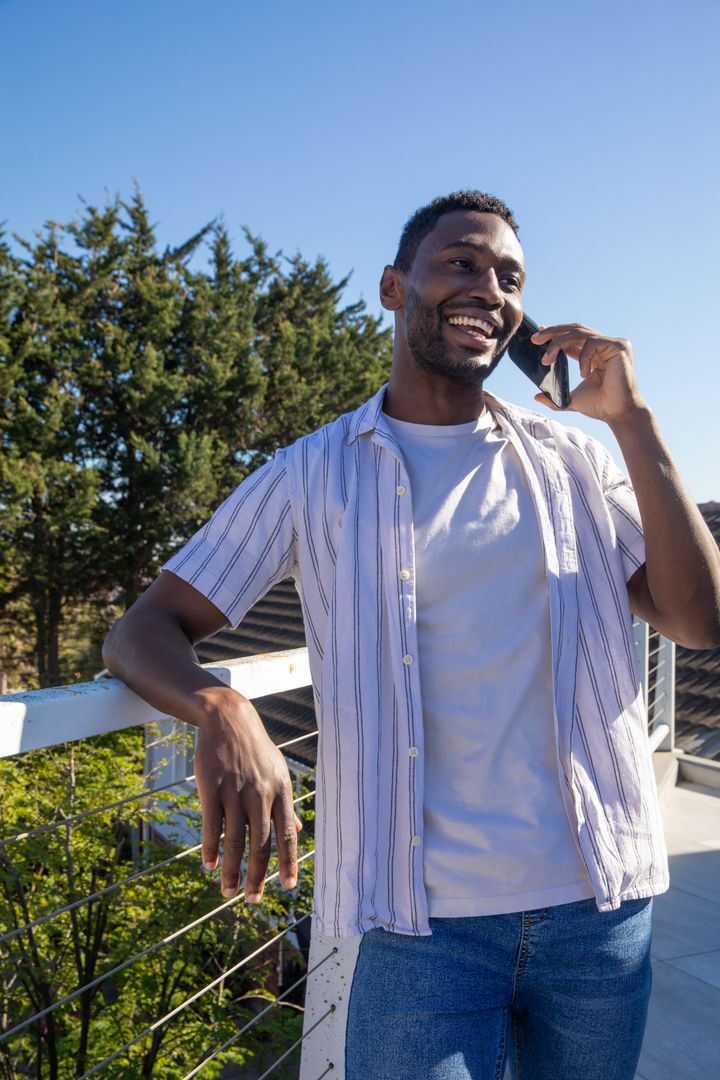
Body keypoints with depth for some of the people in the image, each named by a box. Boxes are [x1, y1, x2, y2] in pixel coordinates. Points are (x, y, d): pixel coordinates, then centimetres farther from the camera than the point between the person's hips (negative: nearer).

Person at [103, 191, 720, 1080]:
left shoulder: (573, 461, 5)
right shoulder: (315, 474, -2)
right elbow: (142, 631, -4)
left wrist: (633, 421, -8)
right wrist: (221, 709, -26)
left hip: (603, 906, 4)